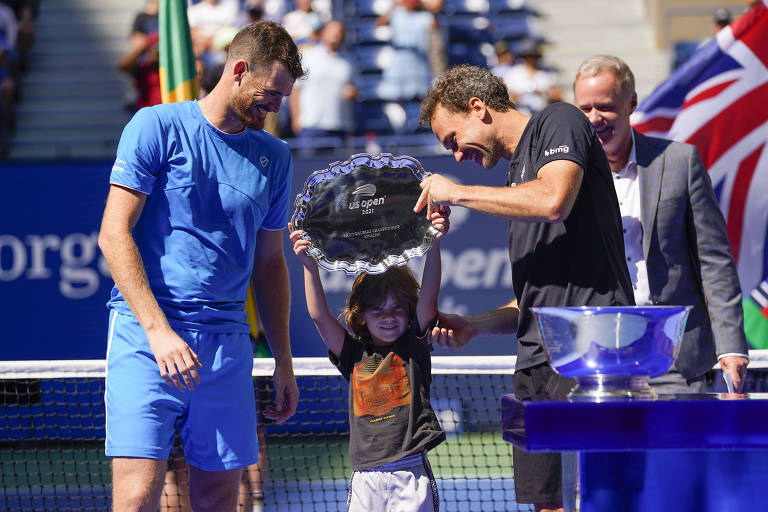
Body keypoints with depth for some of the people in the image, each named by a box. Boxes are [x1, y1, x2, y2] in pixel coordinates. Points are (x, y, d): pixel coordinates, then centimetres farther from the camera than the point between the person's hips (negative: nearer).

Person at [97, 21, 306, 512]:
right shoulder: (157, 127, 0)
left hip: (227, 340, 5)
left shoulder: (274, 156, 15)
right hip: (146, 335, -5)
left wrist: (283, 362, 18)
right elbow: (114, 234, -6)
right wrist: (159, 331, -16)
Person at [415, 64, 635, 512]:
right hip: (537, 359, 9)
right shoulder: (517, 177, 28)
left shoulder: (559, 122, 3)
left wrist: (457, 192, -6)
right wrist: (474, 325, 14)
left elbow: (554, 200, -19)